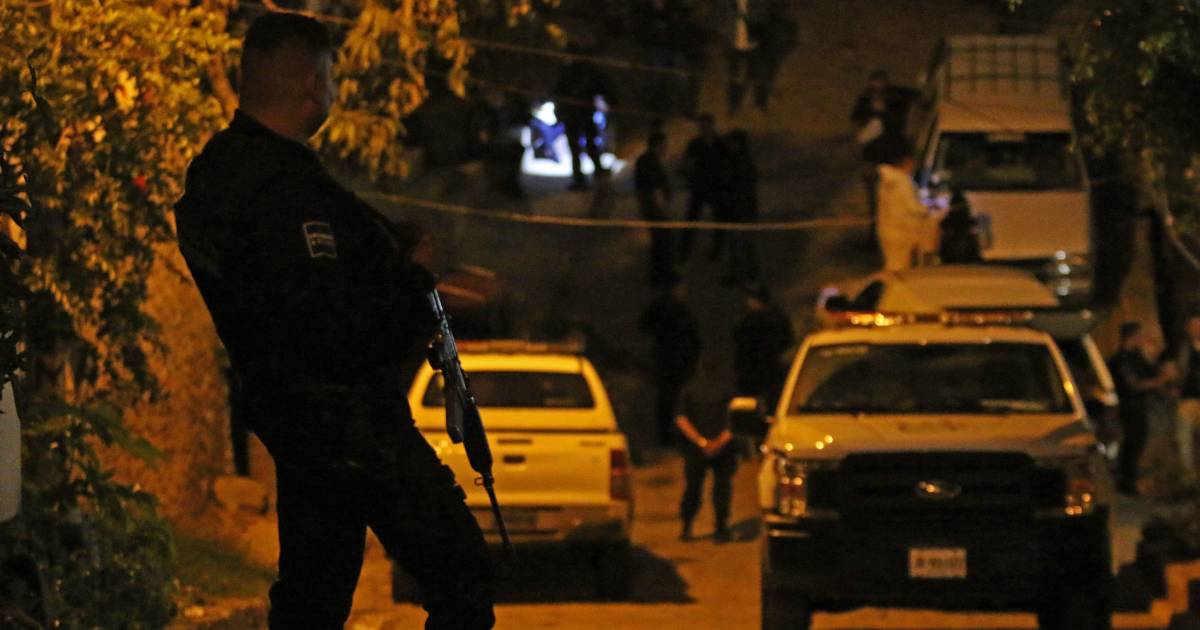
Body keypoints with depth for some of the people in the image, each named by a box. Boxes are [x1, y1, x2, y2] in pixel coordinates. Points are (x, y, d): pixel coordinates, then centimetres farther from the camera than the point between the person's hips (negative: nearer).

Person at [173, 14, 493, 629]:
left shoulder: (214, 168, 8)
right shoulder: (285, 187, -24)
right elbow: (340, 329, -27)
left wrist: (386, 247, 10)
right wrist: (417, 283, -11)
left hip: (286, 414, 10)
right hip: (352, 426, -10)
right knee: (460, 576, -4)